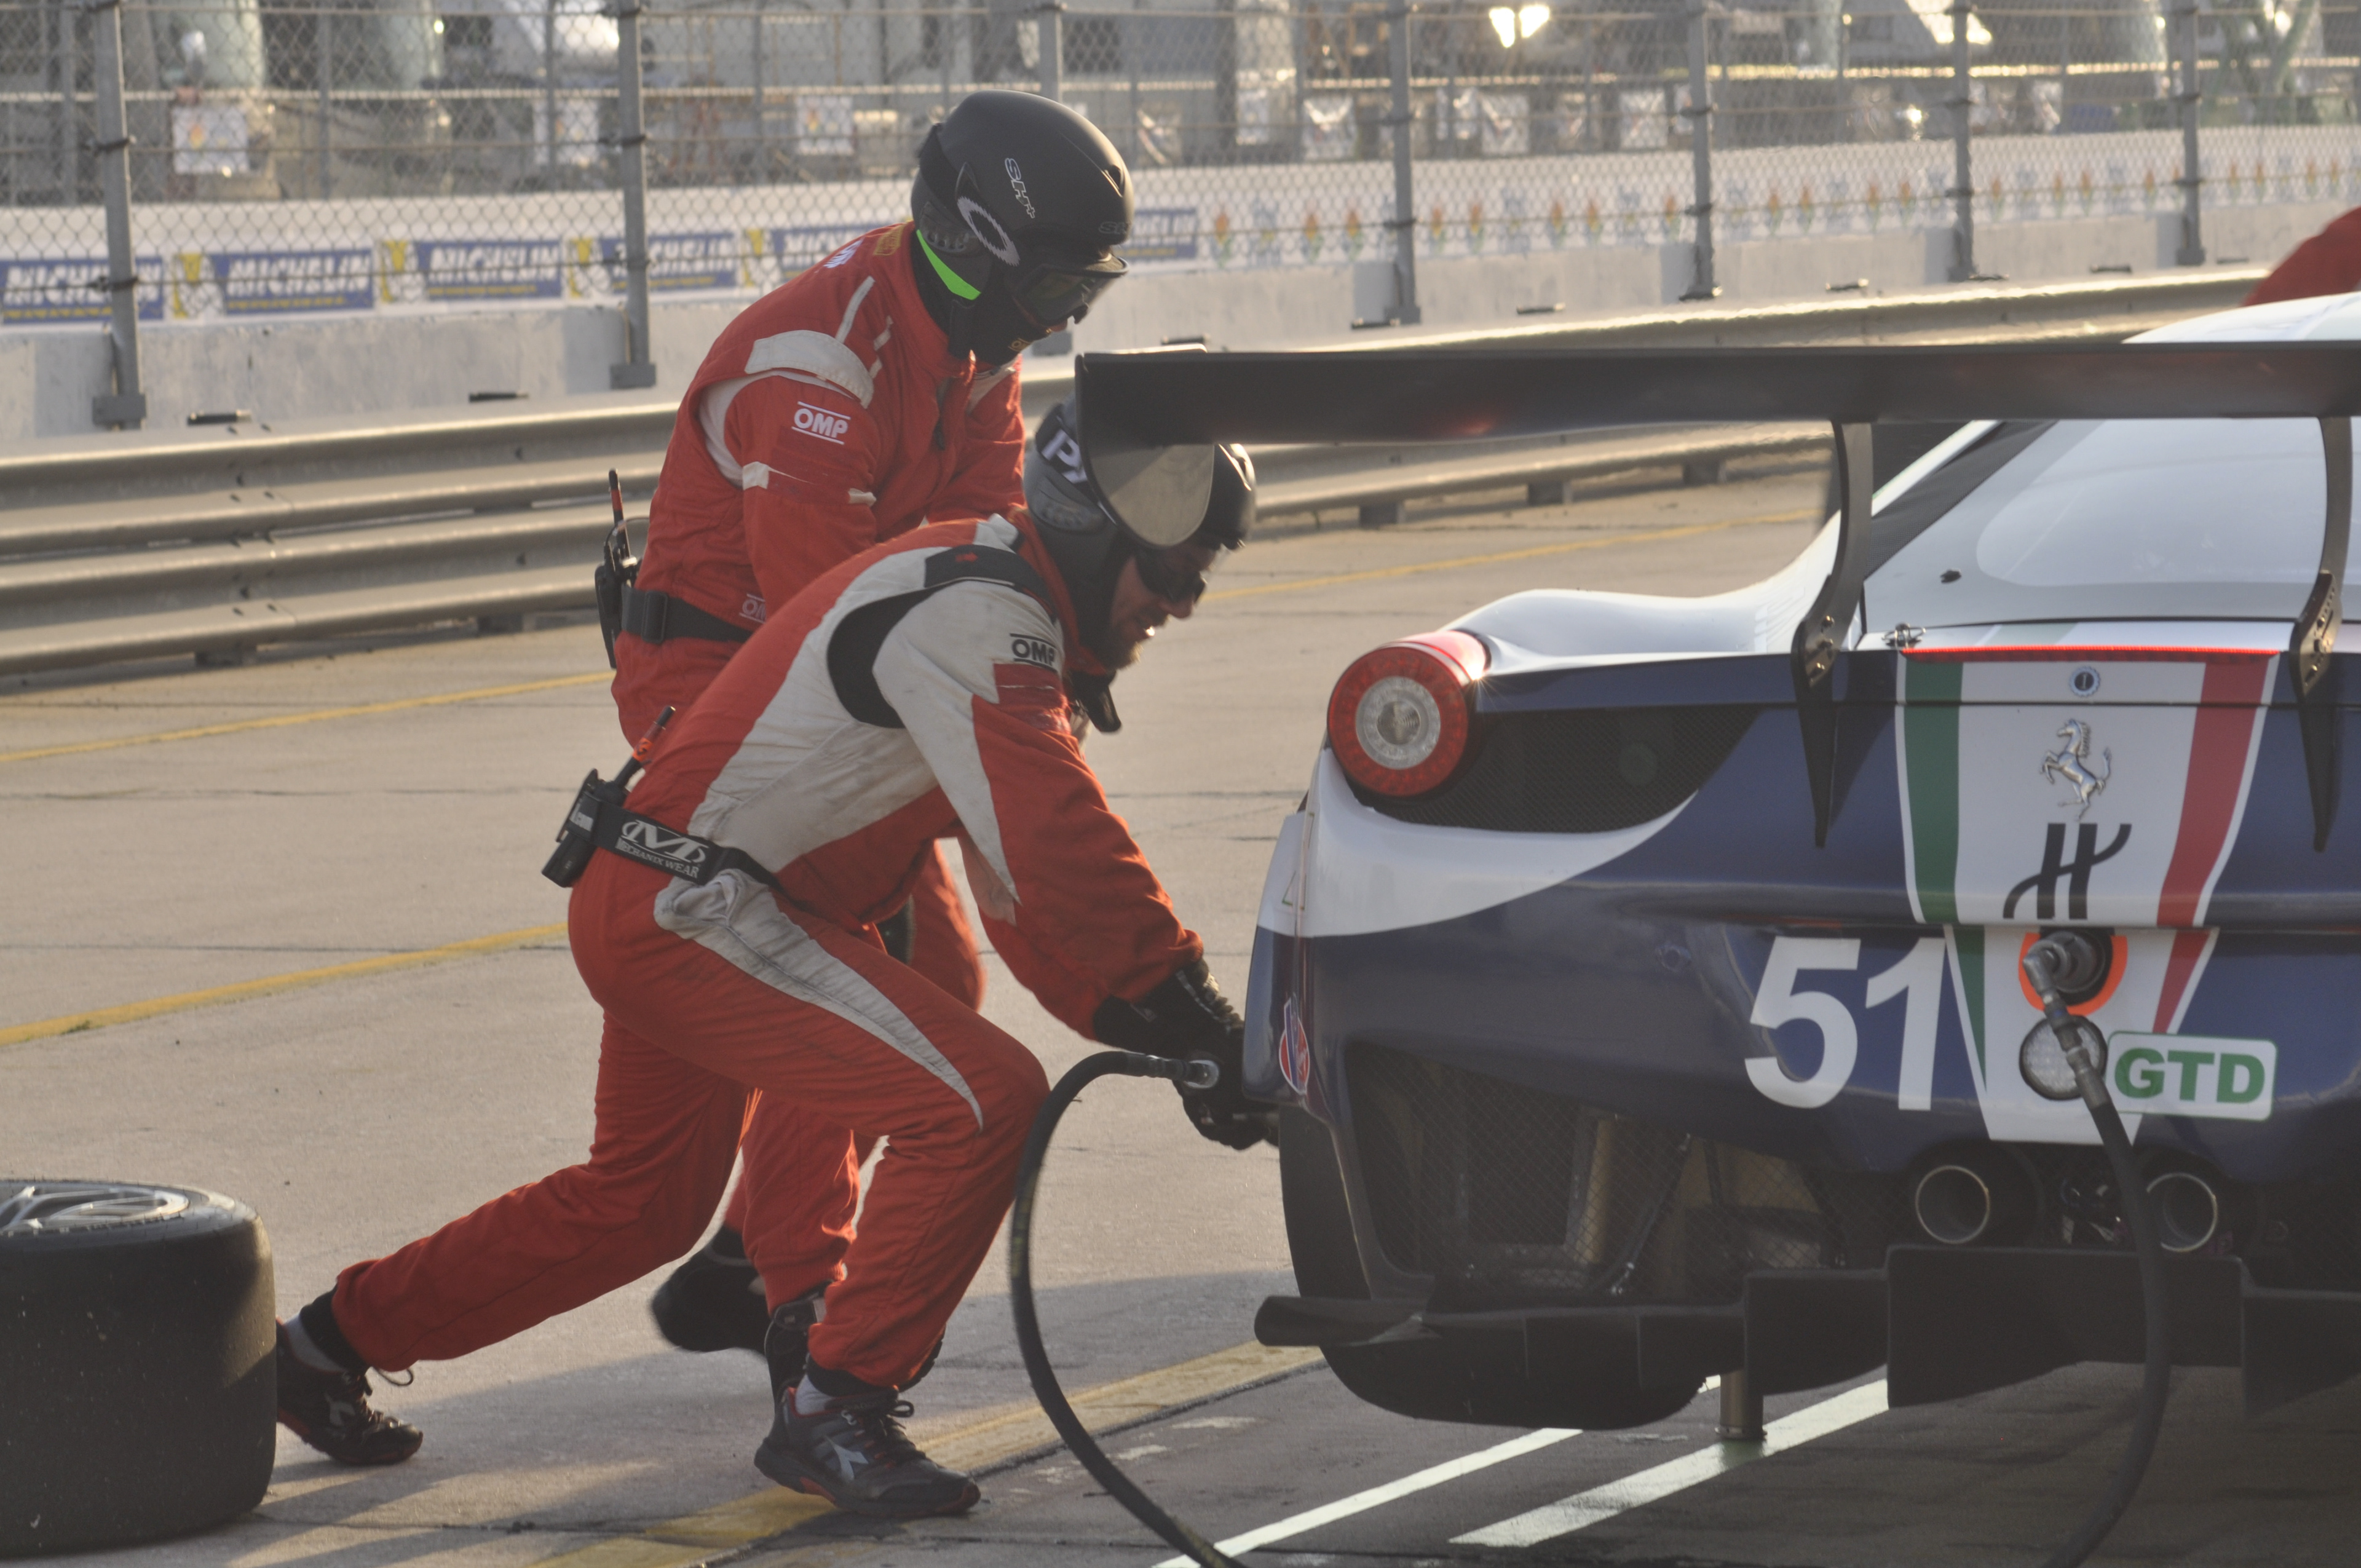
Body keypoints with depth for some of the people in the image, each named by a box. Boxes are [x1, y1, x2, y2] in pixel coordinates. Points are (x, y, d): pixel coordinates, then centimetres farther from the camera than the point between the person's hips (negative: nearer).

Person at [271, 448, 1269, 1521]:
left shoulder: (1002, 613, 14)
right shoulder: (970, 616, -19)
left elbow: (1030, 885, 13)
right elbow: (1056, 851, -28)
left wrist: (1157, 1026, 2)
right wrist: (1200, 1019, -24)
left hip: (650, 911, 11)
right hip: (692, 910, -11)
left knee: (639, 1200, 26)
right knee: (979, 1102, -18)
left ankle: (328, 1346, 39)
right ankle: (833, 1410, -9)